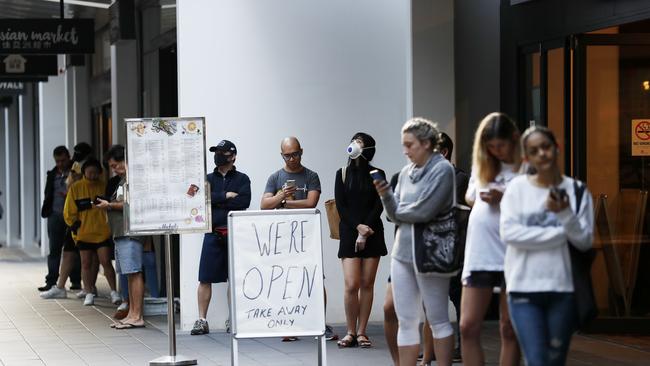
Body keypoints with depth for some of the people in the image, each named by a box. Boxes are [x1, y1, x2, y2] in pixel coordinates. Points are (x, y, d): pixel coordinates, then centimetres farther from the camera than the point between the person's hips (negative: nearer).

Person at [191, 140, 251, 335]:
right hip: (213, 233, 2)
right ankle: (202, 320, 3)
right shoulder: (209, 179, 13)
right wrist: (226, 196, -9)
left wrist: (216, 201, -8)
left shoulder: (242, 179, 7)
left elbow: (244, 202, -10)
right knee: (205, 279, -2)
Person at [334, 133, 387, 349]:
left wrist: (365, 232, -11)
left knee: (367, 284, 1)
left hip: (372, 232, 0)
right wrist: (358, 226, -12)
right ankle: (351, 332, 0)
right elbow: (340, 206, 1)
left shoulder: (377, 175, 4)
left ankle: (361, 332, 6)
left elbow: (379, 206, -2)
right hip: (349, 232, 0)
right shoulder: (342, 174, 7)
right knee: (351, 284, -9)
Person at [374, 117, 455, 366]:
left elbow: (424, 211, -17)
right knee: (406, 322, 8)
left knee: (438, 320, 1)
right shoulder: (406, 172, 12)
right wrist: (385, 195, -7)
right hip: (402, 252, 7)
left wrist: (398, 210, 0)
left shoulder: (442, 170, -8)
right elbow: (395, 215, 11)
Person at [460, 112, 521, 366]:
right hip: (479, 253, 4)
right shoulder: (482, 165, 13)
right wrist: (477, 198, 3)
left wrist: (505, 198, -18)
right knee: (469, 327, 0)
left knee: (509, 329, 3)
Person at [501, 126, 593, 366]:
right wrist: (559, 233, -8)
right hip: (523, 289, -1)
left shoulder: (577, 191, 5)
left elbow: (584, 241, 2)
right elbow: (509, 232, -9)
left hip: (562, 289, 1)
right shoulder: (518, 187, 3)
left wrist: (565, 214, -16)